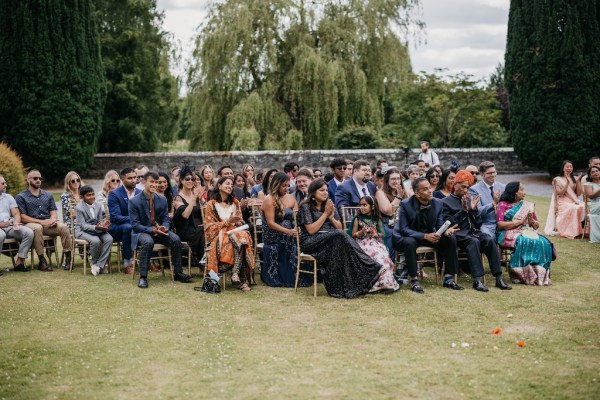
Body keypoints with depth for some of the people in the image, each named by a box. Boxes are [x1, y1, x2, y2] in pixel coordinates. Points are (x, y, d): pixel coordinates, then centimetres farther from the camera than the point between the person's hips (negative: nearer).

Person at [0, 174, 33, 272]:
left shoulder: (8, 197, 21)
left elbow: (16, 214, 14)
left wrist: (16, 223, -9)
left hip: (10, 227, 5)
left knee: (29, 232, -21)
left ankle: (19, 262, -18)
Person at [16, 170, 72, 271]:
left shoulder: (48, 195, 20)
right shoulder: (21, 197, 6)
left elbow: (53, 212, 15)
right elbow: (23, 217, -4)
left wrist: (52, 220, -11)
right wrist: (41, 222, -16)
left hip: (48, 224, 4)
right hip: (31, 224, -4)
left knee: (64, 227, -26)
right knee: (37, 228, -39)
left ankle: (68, 258, -22)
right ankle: (42, 262, -35)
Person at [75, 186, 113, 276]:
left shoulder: (98, 206, 7)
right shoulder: (79, 208, -10)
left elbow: (100, 220, 9)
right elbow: (83, 226, -16)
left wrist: (103, 224, -17)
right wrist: (96, 227, -32)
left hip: (96, 229, 5)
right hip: (82, 231, -5)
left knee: (109, 239, -24)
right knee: (96, 241, -35)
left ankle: (99, 265, -20)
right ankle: (94, 263, -7)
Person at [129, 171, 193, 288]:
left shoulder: (162, 200, 5)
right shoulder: (134, 201, -8)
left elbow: (166, 219, 9)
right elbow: (135, 225, -11)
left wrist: (164, 227, -16)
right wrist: (152, 230, -25)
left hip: (159, 230, 4)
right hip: (142, 231, -4)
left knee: (176, 239, -24)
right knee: (148, 242, -38)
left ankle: (178, 273, -11)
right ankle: (143, 277, -30)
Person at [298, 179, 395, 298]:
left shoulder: (329, 205, 18)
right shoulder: (306, 207, 0)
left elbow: (339, 228, 15)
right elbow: (311, 230, -11)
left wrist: (331, 217, -4)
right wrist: (325, 214, -9)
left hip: (332, 240, 6)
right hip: (310, 242, -6)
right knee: (339, 235, -33)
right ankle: (371, 270, -37)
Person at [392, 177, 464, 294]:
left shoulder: (438, 203, -6)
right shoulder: (406, 204, -20)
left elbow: (439, 226, 0)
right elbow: (403, 229, -21)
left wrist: (446, 231, -25)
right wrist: (424, 236, -32)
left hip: (428, 235, 5)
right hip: (405, 237, -5)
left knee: (451, 239, -15)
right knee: (410, 242, -39)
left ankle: (448, 279, -7)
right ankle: (414, 281, -28)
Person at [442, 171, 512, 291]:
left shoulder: (469, 200, 22)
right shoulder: (446, 202, 7)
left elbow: (478, 224, 17)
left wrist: (474, 209, 1)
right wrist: (463, 210, -11)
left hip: (473, 232, 5)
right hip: (459, 234, -5)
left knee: (490, 240, -26)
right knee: (474, 241, -36)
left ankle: (499, 279, -28)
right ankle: (477, 280, -40)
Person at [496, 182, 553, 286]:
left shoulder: (528, 205, 22)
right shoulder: (503, 205, 7)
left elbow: (537, 225, 22)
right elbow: (500, 224, -6)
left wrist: (531, 220, -1)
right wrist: (520, 221, -8)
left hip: (528, 232, 5)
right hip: (510, 234, -5)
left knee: (543, 243, -26)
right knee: (524, 243, -37)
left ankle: (540, 275, -25)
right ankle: (523, 275, -30)